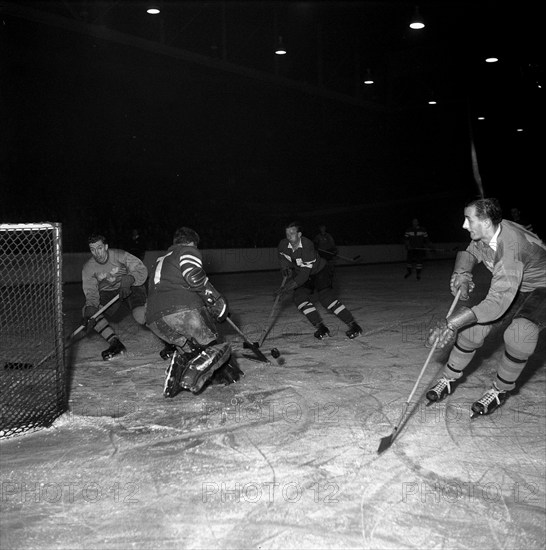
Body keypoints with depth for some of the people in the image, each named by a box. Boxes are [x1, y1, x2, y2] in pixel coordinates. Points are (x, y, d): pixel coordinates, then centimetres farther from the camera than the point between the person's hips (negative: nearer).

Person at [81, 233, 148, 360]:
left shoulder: (119, 255, -18)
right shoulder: (88, 268, -9)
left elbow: (141, 270, -19)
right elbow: (91, 292, -13)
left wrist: (128, 280, -38)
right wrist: (90, 307, -34)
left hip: (131, 287, -4)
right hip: (107, 292, 4)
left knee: (141, 316, -32)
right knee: (88, 311, -22)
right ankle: (115, 343, -23)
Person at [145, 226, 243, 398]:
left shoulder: (160, 261, 36)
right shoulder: (188, 251, 12)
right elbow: (194, 276, -8)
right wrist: (217, 301, 2)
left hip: (154, 321, 7)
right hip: (184, 309, -7)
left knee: (186, 346, 29)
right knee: (218, 347, 4)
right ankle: (193, 375, -22)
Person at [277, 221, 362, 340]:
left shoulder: (307, 247, -34)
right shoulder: (283, 245, -16)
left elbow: (304, 274, -36)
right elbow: (283, 258, 10)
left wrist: (288, 287, -39)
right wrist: (286, 269, -10)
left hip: (319, 271, -6)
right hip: (302, 274, 6)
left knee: (326, 297, -21)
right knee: (299, 297, -15)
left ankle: (353, 325, -13)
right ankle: (320, 328, -8)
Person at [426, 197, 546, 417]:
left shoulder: (510, 246, -39)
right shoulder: (482, 237, -16)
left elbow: (498, 302, -42)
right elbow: (468, 253, 8)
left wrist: (454, 322, -43)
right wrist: (462, 273, -16)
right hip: (510, 286, 7)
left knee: (520, 332, -31)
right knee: (474, 326, -5)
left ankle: (501, 389, -8)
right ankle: (450, 378, 14)